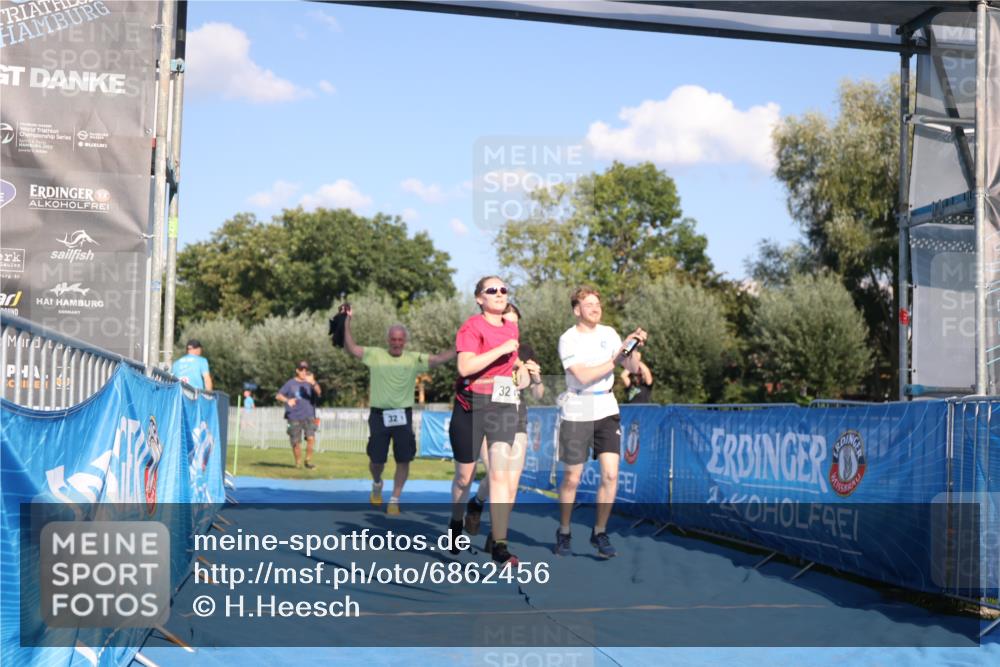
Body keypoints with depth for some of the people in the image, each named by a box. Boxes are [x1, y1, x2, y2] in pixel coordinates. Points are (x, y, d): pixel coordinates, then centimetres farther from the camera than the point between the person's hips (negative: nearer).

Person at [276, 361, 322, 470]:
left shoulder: (310, 382, 8)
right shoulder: (290, 383, 9)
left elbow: (319, 393, -12)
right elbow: (278, 396, 7)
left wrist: (313, 383, -31)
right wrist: (287, 400, -14)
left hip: (308, 416, 0)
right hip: (294, 417, 0)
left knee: (311, 438, -18)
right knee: (295, 442, 0)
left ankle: (308, 460, -2)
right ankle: (298, 462, 18)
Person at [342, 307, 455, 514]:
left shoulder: (414, 359, 1)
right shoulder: (375, 355, -1)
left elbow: (439, 359, -7)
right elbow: (351, 348, -7)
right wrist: (347, 321, -15)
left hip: (403, 415, 1)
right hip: (379, 415, -1)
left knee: (404, 460, -1)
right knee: (377, 459, 6)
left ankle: (394, 501, 13)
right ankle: (377, 484, 40)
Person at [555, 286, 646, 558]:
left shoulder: (609, 333, 7)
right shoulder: (568, 339, -7)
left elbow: (632, 368, 2)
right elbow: (583, 376, -19)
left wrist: (632, 347, -16)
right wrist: (614, 360, -20)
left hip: (606, 410, 3)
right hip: (576, 412, -3)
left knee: (610, 475, -7)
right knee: (572, 478, 3)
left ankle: (600, 533, 6)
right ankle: (563, 533, 22)